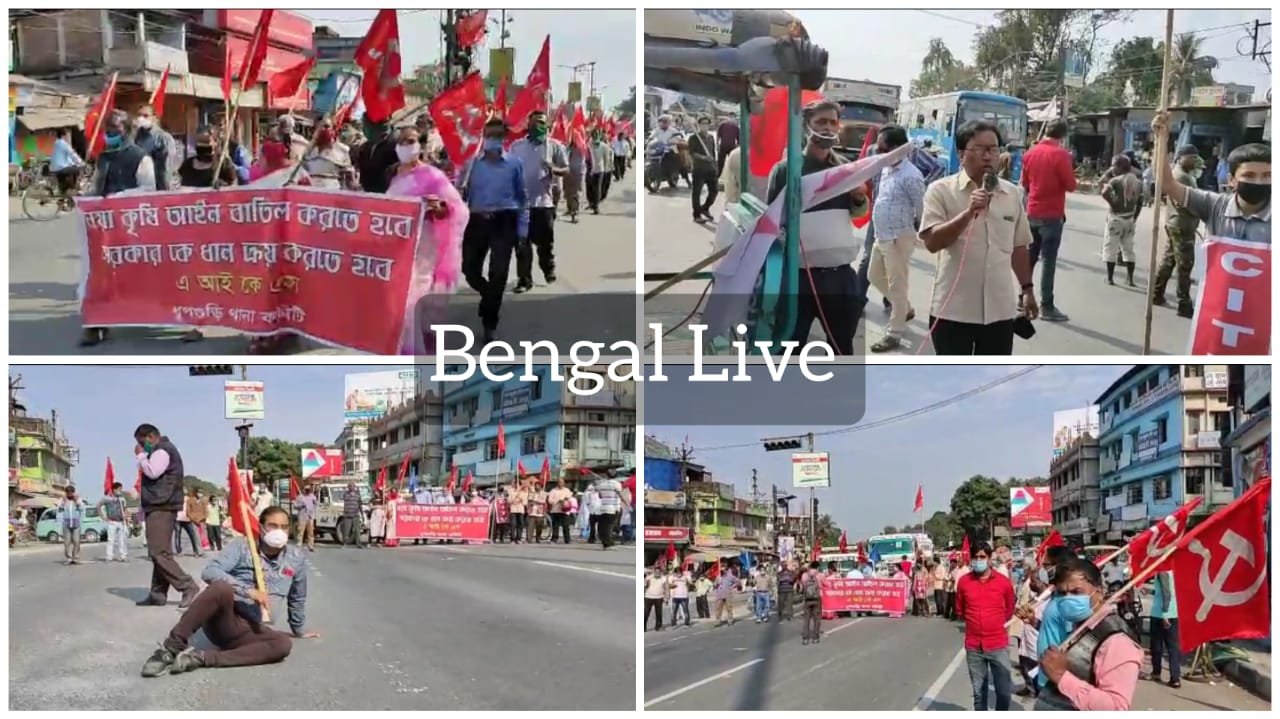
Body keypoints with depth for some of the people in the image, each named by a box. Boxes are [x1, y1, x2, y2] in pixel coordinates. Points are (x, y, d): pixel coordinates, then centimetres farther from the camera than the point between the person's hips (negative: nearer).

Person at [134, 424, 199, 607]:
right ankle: (157, 595, 8)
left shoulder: (162, 450, -8)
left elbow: (152, 472, -23)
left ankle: (188, 587, -17)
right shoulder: (160, 451, 25)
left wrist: (141, 455, -6)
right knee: (159, 553, 8)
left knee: (159, 553, -15)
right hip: (159, 507, 11)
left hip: (161, 508, -11)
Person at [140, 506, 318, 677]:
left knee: (284, 644, -32)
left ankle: (202, 657, -32)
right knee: (222, 587, -38)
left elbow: (297, 599, 25)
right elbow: (210, 571, -15)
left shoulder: (296, 559, 10)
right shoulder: (242, 546, 0)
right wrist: (248, 591, -23)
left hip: (250, 631, 3)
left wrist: (298, 631, 33)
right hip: (221, 620, -3)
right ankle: (171, 648, -32)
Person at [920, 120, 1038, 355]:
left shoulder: (1011, 194, 9)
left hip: (999, 309, 4)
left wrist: (1027, 288, 18)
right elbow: (932, 242, -16)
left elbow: (1018, 247, 17)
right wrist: (969, 212, -25)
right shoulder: (941, 190, -6)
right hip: (953, 309, -4)